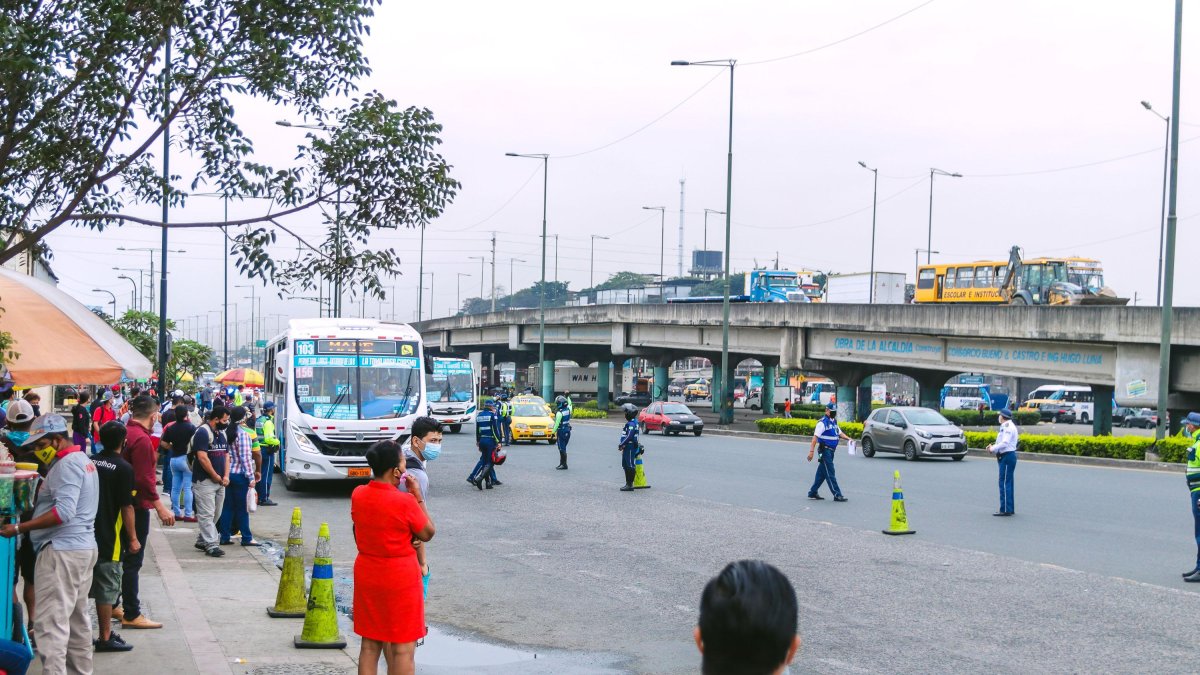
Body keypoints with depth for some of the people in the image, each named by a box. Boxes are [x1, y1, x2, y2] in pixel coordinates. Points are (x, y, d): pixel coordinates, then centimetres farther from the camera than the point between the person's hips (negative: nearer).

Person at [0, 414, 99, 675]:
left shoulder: (67, 464, -14)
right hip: (83, 547, 11)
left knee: (51, 621, -12)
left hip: (62, 550, -11)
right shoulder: (82, 460, 18)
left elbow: (64, 512, -24)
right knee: (76, 618, 16)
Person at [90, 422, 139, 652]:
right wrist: (133, 538, -7)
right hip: (108, 537, -7)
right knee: (107, 588, 0)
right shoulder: (123, 468, -13)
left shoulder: (90, 463, 6)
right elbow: (127, 507, -14)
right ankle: (105, 638, 4)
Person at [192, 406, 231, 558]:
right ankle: (211, 544, -10)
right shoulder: (203, 432, -14)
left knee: (215, 514, 13)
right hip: (205, 481, -9)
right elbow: (202, 457, -20)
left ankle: (201, 540, 23)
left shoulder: (222, 433, 14)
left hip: (220, 481, 9)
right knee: (207, 514, -8)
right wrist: (216, 476, -14)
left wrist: (226, 476, 2)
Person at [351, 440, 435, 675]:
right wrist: (418, 497, -4)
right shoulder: (405, 502, -20)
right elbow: (428, 534, -8)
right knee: (403, 649, 3)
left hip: (366, 576, 6)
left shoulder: (357, 495, -2)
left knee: (370, 645, 15)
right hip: (400, 578, -6)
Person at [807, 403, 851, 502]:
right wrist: (811, 451, -23)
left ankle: (812, 493, 21)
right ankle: (837, 495, -7)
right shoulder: (822, 423, -12)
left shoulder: (834, 421, 15)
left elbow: (839, 433, 22)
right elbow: (815, 437, -17)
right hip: (825, 450, -9)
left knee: (822, 473, 13)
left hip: (831, 451, 9)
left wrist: (848, 439, 3)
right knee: (830, 474, -7)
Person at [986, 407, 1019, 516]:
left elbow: (1005, 443, -23)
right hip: (1005, 457, 11)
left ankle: (1005, 509, -12)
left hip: (1007, 457, -11)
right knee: (1007, 483, 12)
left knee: (1004, 483, -11)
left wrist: (993, 448, -13)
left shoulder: (1008, 427, -14)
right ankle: (1008, 509, 17)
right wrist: (993, 447, 6)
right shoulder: (1006, 426, 19)